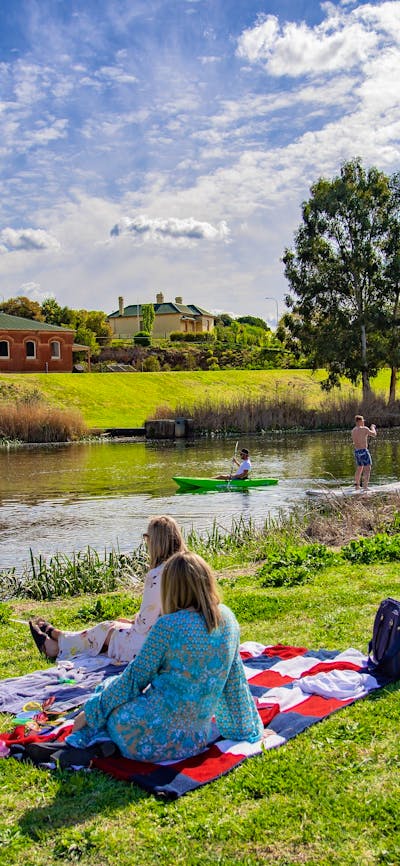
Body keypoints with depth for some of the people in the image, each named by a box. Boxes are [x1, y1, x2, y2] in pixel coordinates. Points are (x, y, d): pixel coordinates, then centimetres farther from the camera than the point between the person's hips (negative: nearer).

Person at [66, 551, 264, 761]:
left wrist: (90, 712, 5)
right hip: (195, 741, 6)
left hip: (154, 739, -6)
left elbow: (135, 677, -8)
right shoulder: (227, 619, 0)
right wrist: (247, 729, 21)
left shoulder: (168, 626, -16)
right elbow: (235, 681, 9)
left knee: (109, 688, 21)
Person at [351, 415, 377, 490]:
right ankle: (365, 487, -13)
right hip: (363, 451, -8)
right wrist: (372, 427, 18)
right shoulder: (364, 429, -14)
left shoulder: (353, 430, 9)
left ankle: (357, 486, 25)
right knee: (367, 469, -6)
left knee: (359, 469, 20)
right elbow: (374, 434, -1)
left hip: (356, 452, 8)